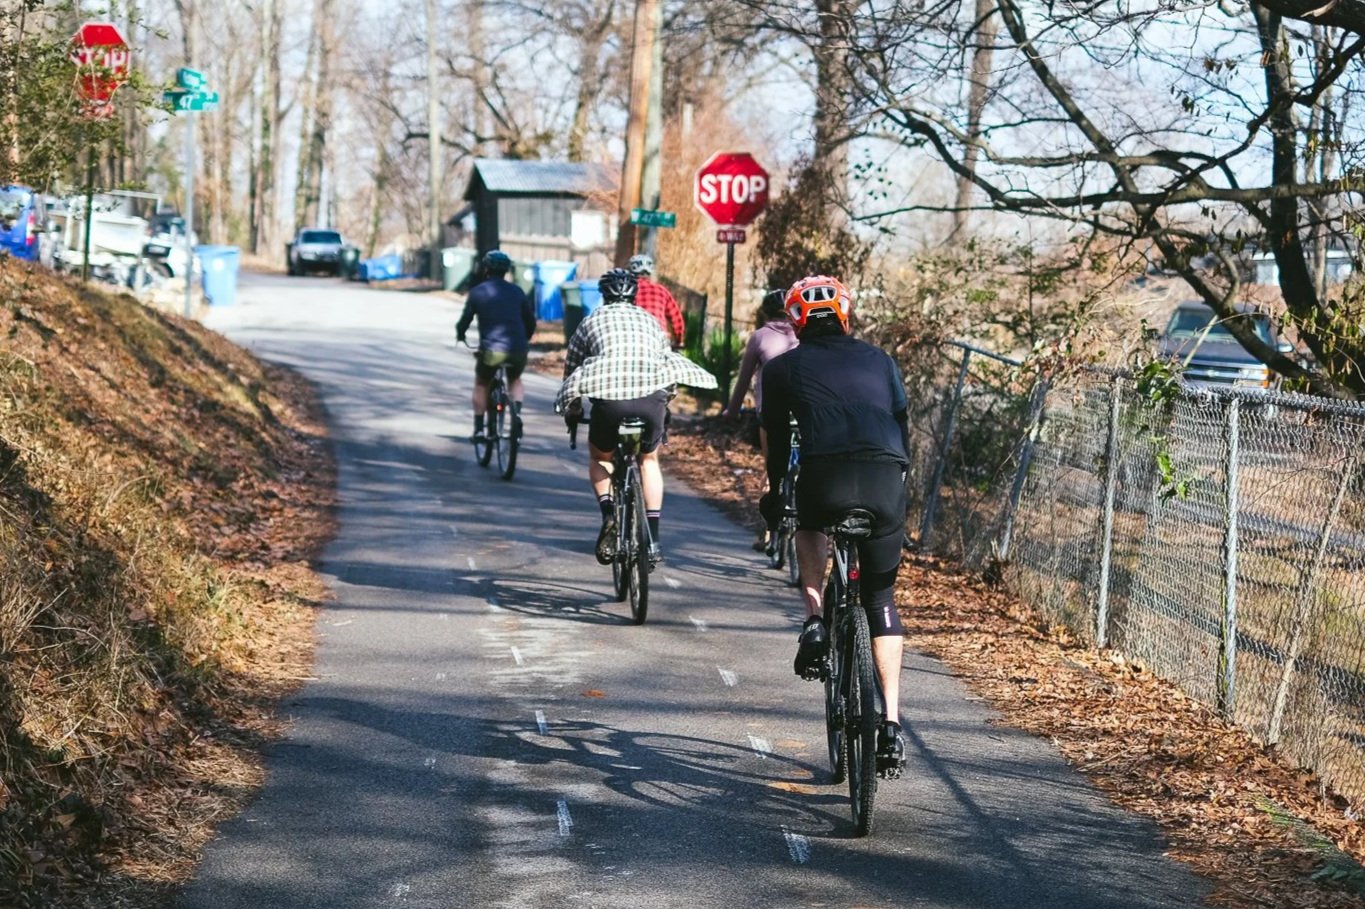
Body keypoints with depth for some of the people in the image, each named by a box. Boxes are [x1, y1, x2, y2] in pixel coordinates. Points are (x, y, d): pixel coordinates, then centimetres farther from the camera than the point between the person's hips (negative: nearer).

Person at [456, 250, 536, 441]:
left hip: (491, 348, -2)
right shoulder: (517, 291, 12)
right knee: (515, 380, 29)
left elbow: (466, 319, 6)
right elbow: (530, 321, 16)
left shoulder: (477, 292, 4)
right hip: (518, 348, 2)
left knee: (481, 384, 22)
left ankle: (479, 429, 16)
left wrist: (460, 334, 28)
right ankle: (517, 413, 3)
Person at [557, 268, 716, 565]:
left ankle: (608, 515, -1)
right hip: (652, 396, 2)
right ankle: (653, 540, 19)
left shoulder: (592, 321, 20)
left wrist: (572, 410, 39)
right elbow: (667, 360, 32)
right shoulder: (650, 320, 25)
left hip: (607, 397, -2)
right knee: (649, 460, 27)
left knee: (599, 459, 26)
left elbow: (571, 367, 25)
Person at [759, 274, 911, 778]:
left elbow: (777, 442, 26)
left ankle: (815, 621, 14)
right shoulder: (878, 360, 27)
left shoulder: (782, 368, 21)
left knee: (809, 527, 37)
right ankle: (891, 722, 9)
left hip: (825, 476, -1)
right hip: (886, 479, 2)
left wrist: (775, 496, 41)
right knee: (881, 600, 17)